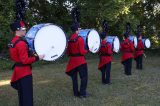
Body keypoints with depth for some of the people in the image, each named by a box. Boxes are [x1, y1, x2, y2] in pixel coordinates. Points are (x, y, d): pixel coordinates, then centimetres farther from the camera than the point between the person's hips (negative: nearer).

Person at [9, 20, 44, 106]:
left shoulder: (13, 41, 8)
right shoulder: (21, 43, -22)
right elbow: (25, 60, -25)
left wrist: (30, 54, 14)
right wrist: (37, 57, -17)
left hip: (18, 70, 10)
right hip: (24, 71, -10)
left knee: (21, 93, 21)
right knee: (27, 94, -1)